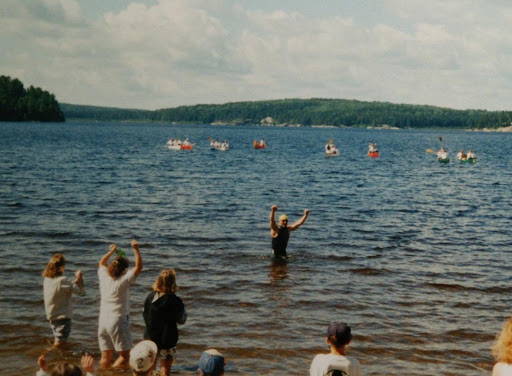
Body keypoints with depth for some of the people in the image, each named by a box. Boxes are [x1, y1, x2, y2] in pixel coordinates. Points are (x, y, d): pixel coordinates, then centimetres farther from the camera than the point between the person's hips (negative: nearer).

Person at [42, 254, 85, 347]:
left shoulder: (47, 279, 1)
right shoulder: (62, 280, -23)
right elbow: (80, 291, -16)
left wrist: (75, 280, 8)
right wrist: (79, 278, -1)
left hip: (52, 316, 8)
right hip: (62, 316, -8)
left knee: (57, 341, 22)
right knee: (59, 343, -3)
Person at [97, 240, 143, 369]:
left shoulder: (104, 278, 1)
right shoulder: (123, 281, -14)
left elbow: (101, 263, 22)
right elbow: (139, 267, -12)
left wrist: (111, 251, 29)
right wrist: (136, 249, -13)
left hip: (102, 321, 6)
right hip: (118, 321, -6)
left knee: (105, 357, 11)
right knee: (125, 355, 3)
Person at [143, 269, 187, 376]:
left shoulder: (150, 297, -5)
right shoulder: (175, 301, -19)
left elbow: (145, 316, 4)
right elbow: (181, 320, -7)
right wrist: (182, 307, 7)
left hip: (150, 337, 4)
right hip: (167, 340, -4)